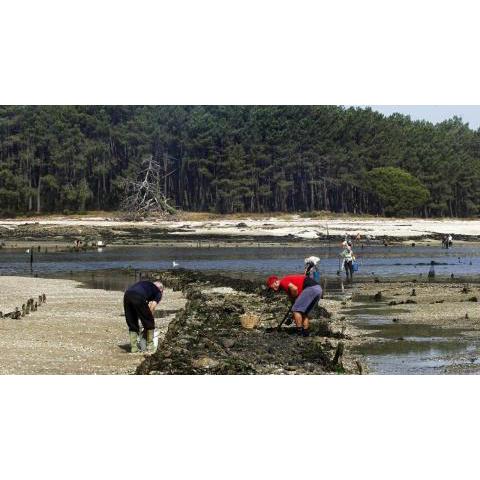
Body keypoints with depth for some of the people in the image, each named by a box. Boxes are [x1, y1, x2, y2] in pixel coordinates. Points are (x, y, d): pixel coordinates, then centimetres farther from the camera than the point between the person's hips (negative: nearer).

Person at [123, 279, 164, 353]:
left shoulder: (146, 284, 39)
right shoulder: (158, 292, 24)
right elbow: (153, 306, 8)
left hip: (127, 295, 6)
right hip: (138, 298, -6)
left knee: (132, 325, 19)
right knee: (149, 323, 14)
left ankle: (133, 348, 18)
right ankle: (150, 346, 19)